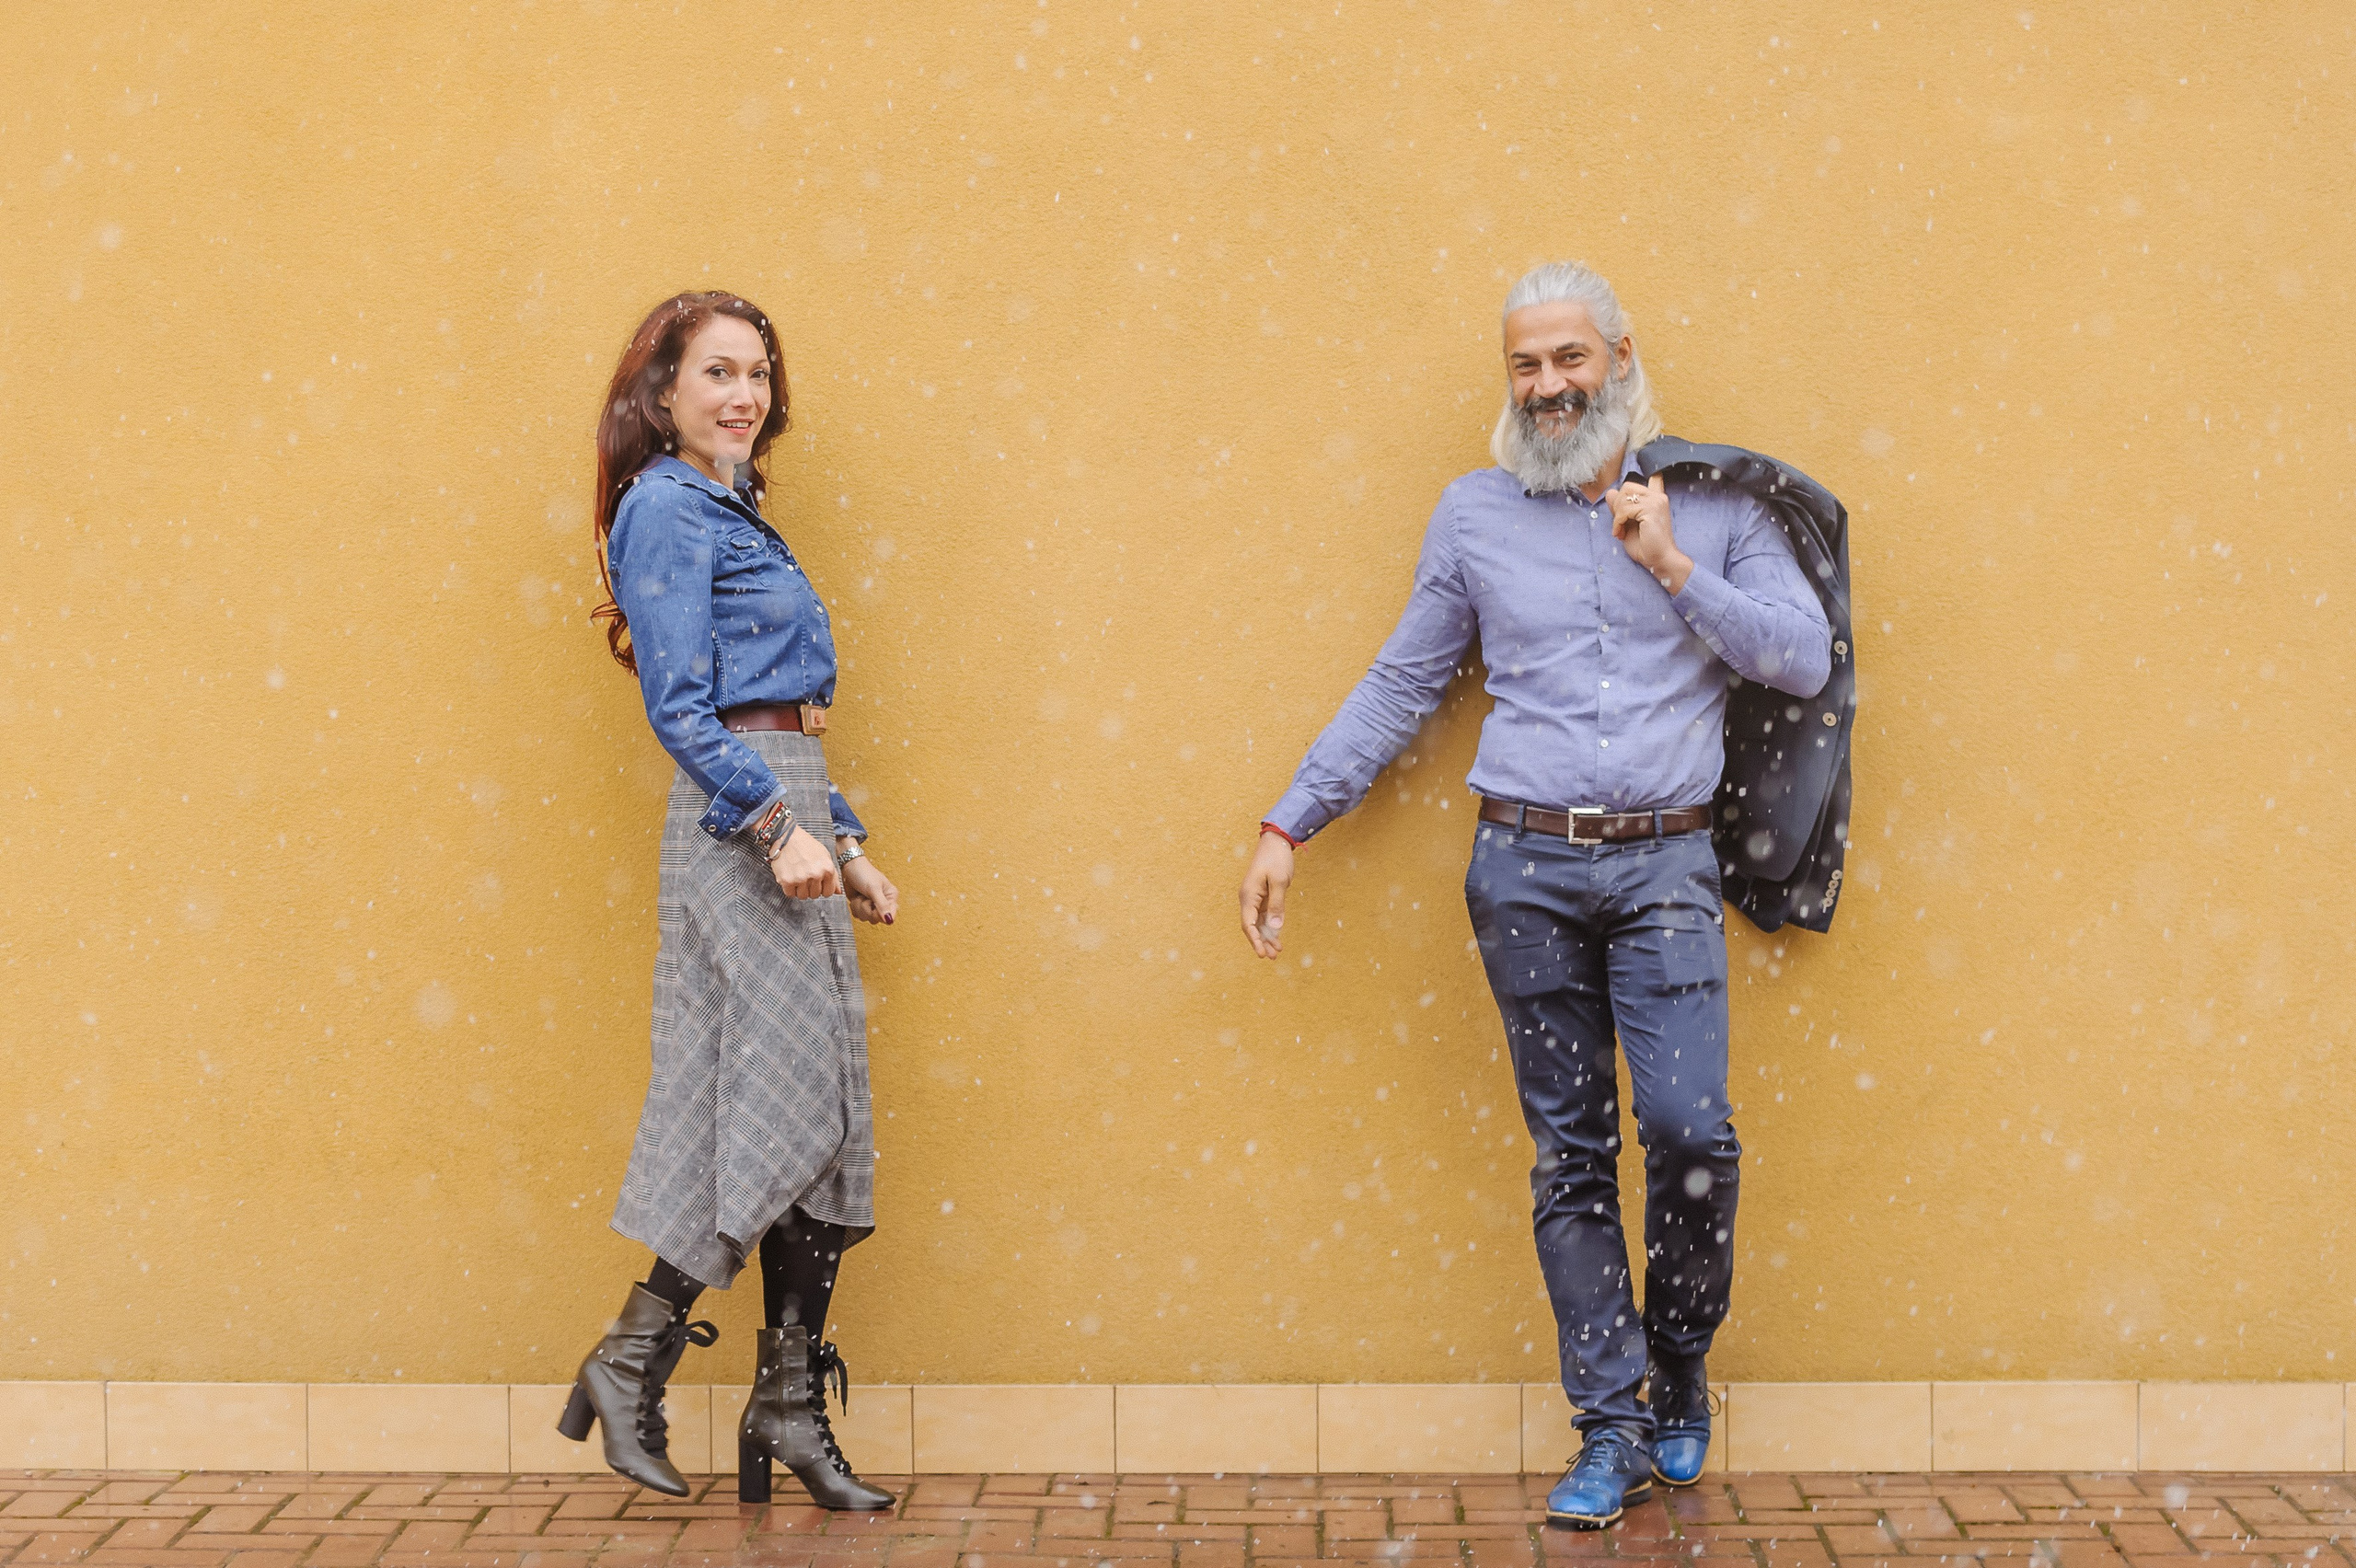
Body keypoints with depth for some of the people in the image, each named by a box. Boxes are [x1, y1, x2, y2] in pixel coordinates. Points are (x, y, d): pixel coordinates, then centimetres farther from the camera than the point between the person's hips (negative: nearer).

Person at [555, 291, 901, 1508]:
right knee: (790, 1099, -12)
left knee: (822, 1115, 5)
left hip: (785, 815, 9)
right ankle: (631, 1361, -3)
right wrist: (779, 825, -23)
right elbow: (680, 708, -15)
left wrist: (843, 843, 20)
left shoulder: (730, 514, 22)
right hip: (739, 822, -9)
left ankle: (790, 1409, 7)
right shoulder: (665, 510, -6)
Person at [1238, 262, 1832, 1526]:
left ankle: (1680, 1365, 13)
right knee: (1570, 1151, 3)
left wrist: (1674, 568, -10)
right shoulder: (1475, 515, 9)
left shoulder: (1710, 502, 7)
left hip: (1665, 863, -1)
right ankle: (1613, 1430, 11)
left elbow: (1804, 658, -1)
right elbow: (1399, 688, 13)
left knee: (1688, 1125, -14)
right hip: (1526, 865, 1)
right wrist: (1288, 824, 9)